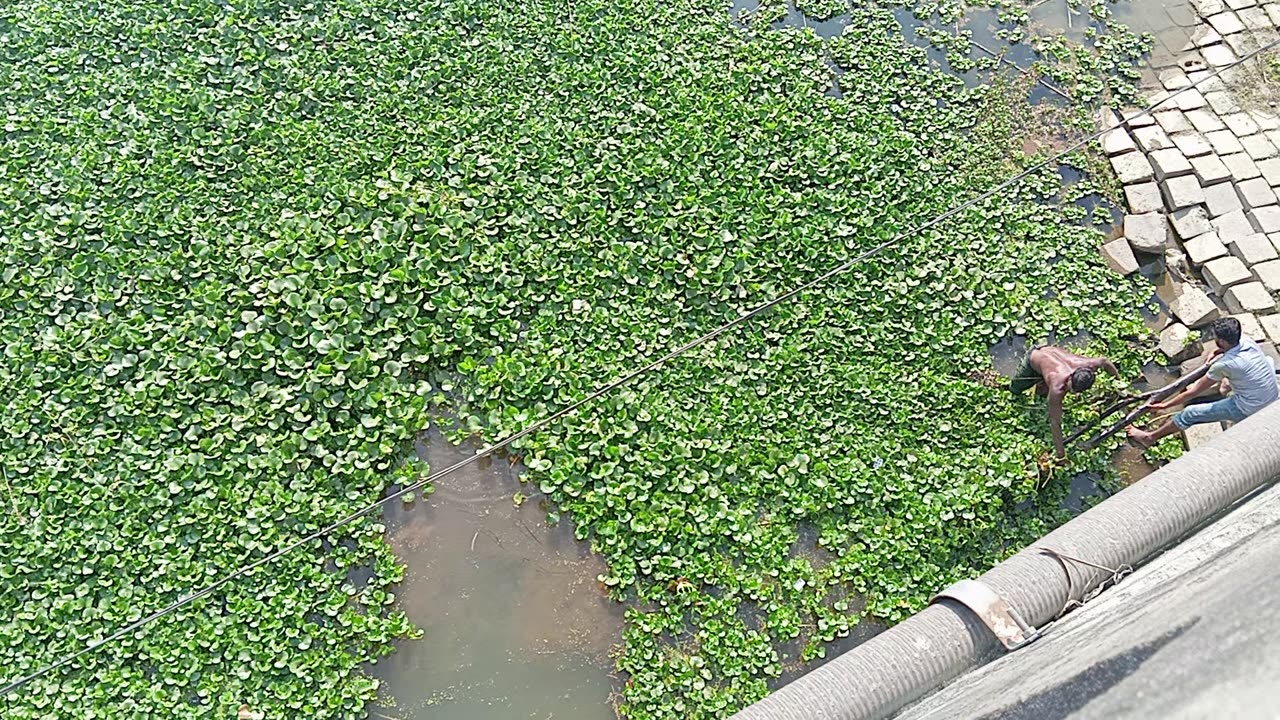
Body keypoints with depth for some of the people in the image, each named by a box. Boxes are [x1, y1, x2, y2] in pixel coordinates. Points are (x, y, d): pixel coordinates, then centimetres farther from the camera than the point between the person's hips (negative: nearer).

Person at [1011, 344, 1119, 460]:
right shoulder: (1057, 389, -47)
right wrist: (1061, 455, -37)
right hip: (1034, 358, -3)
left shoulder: (1087, 365, -38)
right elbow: (1055, 423, -39)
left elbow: (1105, 361, -12)